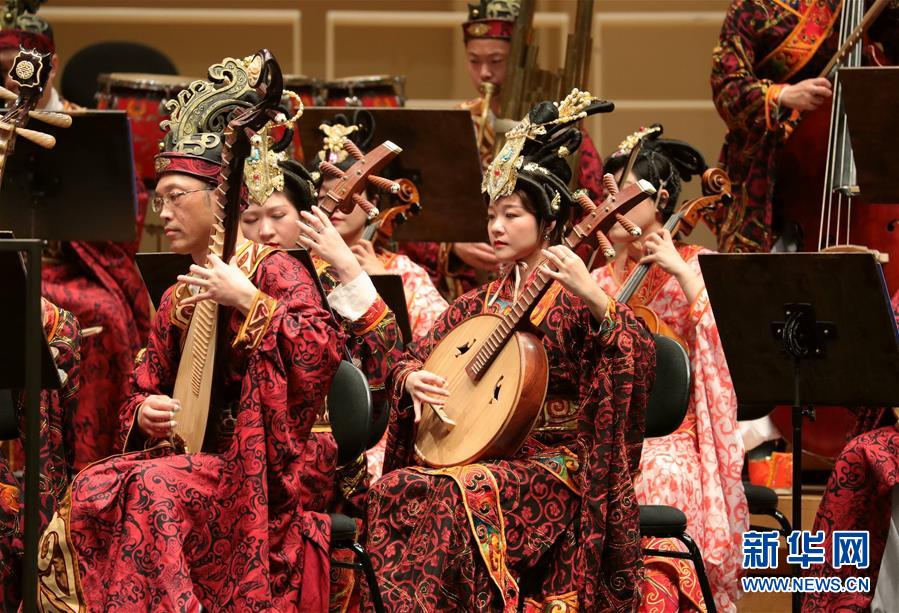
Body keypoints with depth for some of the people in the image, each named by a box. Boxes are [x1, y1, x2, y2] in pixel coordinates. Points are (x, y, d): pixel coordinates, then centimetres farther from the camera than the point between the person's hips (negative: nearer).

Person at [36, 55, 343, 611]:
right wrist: (145, 411, 1)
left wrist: (247, 302, -22)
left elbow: (323, 352, -20)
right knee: (89, 494, -19)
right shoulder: (178, 296, 18)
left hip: (256, 469, -7)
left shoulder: (272, 270, -3)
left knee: (151, 491, -32)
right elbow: (144, 387, 24)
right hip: (187, 453, 7)